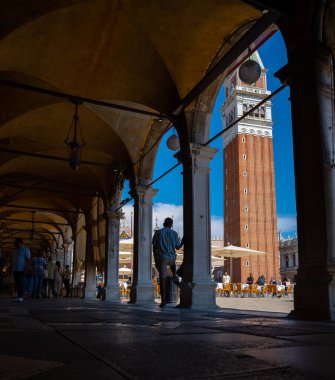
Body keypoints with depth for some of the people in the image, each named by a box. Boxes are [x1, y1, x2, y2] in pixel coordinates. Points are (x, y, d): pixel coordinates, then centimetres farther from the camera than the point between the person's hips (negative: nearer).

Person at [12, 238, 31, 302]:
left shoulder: (25, 249, -2)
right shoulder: (15, 250, 20)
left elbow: (28, 260, -8)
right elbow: (13, 260, 22)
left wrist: (26, 269, -17)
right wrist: (11, 268, 15)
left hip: (22, 270, -7)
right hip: (15, 270, 7)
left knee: (21, 283, -9)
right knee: (17, 283, 4)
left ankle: (21, 296, -10)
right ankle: (18, 296, 5)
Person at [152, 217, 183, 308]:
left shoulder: (158, 232, 0)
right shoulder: (174, 233, 0)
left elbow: (154, 247, 0)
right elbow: (178, 247, 7)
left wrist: (155, 260, 7)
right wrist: (182, 242, 27)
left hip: (162, 258, -2)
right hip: (172, 258, 2)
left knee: (163, 279, 0)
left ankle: (163, 301, -1)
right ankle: (174, 276, 23)